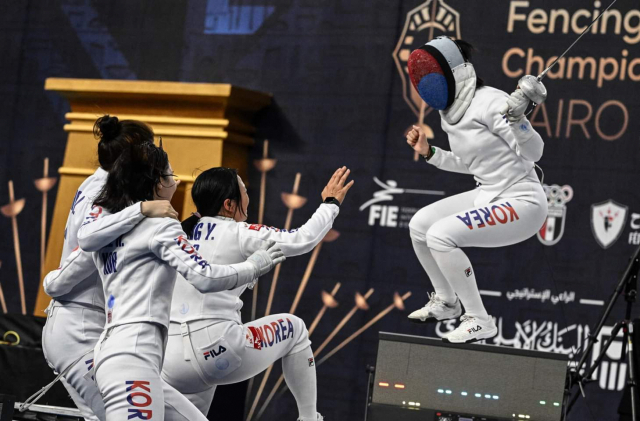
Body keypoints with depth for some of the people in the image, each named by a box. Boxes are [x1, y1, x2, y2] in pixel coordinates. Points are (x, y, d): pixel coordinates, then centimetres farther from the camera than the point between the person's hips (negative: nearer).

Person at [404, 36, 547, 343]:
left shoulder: (489, 102, -19)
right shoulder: (452, 113, 7)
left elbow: (533, 153, -20)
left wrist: (517, 119, -37)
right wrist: (428, 153, 13)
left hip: (521, 202, -9)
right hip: (488, 195, 9)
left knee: (440, 235, -23)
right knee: (419, 225, 10)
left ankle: (479, 321, -11)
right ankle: (446, 302, 29)